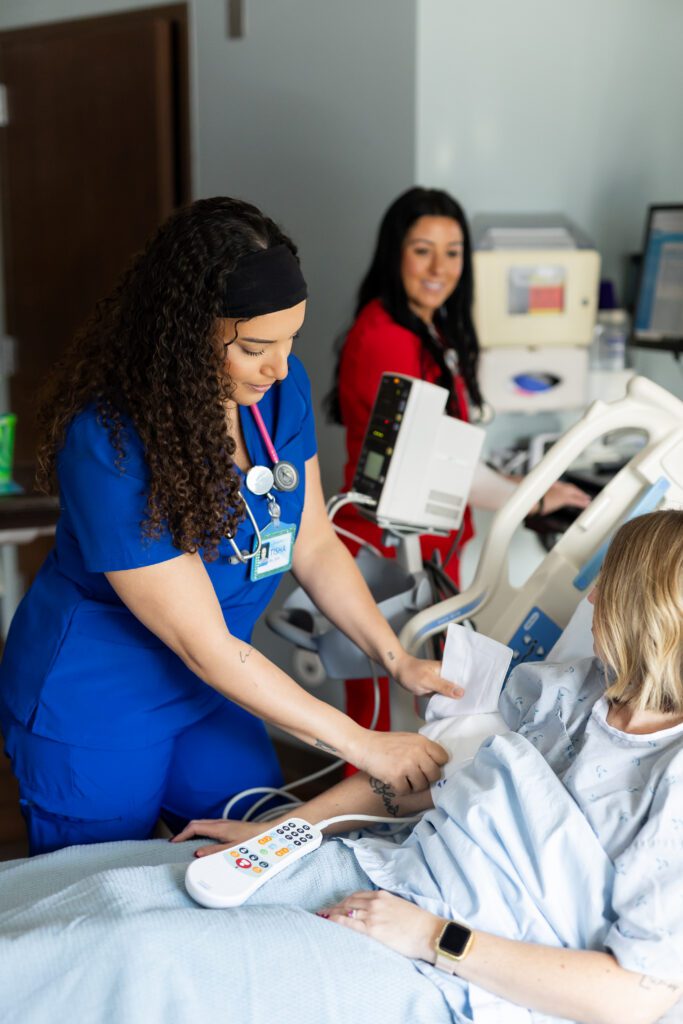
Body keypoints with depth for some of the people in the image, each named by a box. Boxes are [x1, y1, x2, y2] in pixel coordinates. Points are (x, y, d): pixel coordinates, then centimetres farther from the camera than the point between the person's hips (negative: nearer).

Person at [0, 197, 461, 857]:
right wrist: (364, 747, -26)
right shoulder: (108, 441, -33)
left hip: (208, 690, 6)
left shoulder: (281, 389, -12)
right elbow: (204, 645, -29)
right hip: (93, 710, -6)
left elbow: (314, 547, 0)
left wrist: (398, 661, -12)